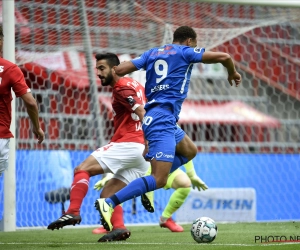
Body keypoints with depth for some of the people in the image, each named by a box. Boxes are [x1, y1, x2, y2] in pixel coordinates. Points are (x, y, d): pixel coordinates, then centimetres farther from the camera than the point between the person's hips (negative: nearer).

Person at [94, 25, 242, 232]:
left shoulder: (152, 53, 18)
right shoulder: (185, 52, 3)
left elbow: (119, 70, 8)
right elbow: (223, 56, -1)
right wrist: (232, 73, 18)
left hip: (152, 117, 9)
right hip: (163, 119, -9)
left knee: (188, 153, 28)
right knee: (159, 180, -16)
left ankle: (148, 184, 13)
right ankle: (109, 203, -29)